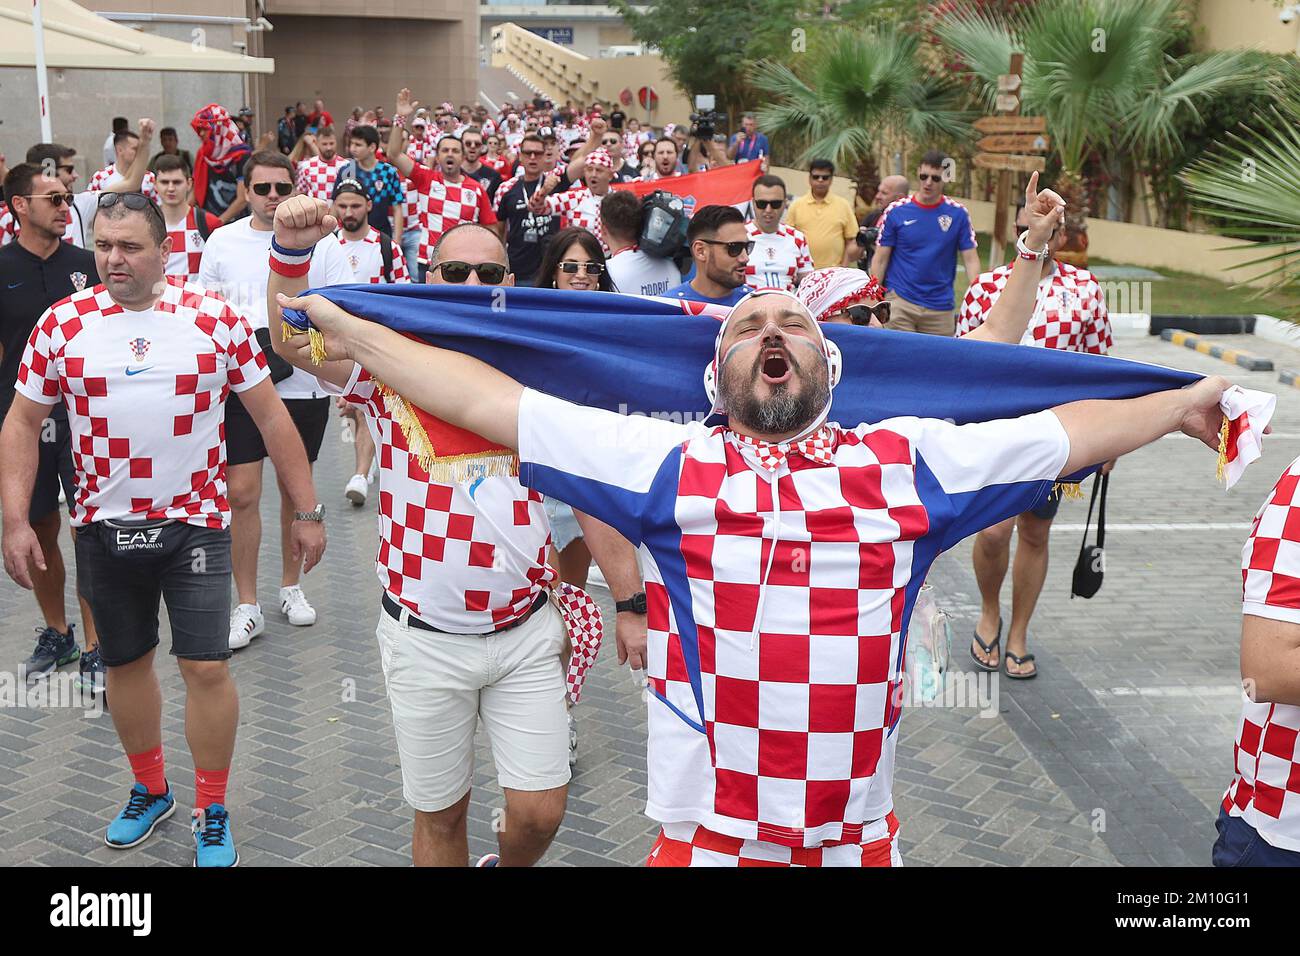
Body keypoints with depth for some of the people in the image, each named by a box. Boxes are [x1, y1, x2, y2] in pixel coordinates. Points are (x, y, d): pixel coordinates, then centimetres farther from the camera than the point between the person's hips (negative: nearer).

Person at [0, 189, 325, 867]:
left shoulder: (215, 318, -5)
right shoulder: (63, 323, -1)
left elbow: (272, 416, 0)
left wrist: (305, 511, -1)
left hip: (195, 523, -2)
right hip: (105, 527, 2)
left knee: (206, 668, -4)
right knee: (126, 662, 14)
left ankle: (212, 812, 15)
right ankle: (150, 791, 35)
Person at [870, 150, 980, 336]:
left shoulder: (958, 214, 2)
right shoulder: (896, 211, -1)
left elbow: (971, 260, 1)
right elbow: (880, 260, 2)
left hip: (941, 308, 1)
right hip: (899, 303, -1)